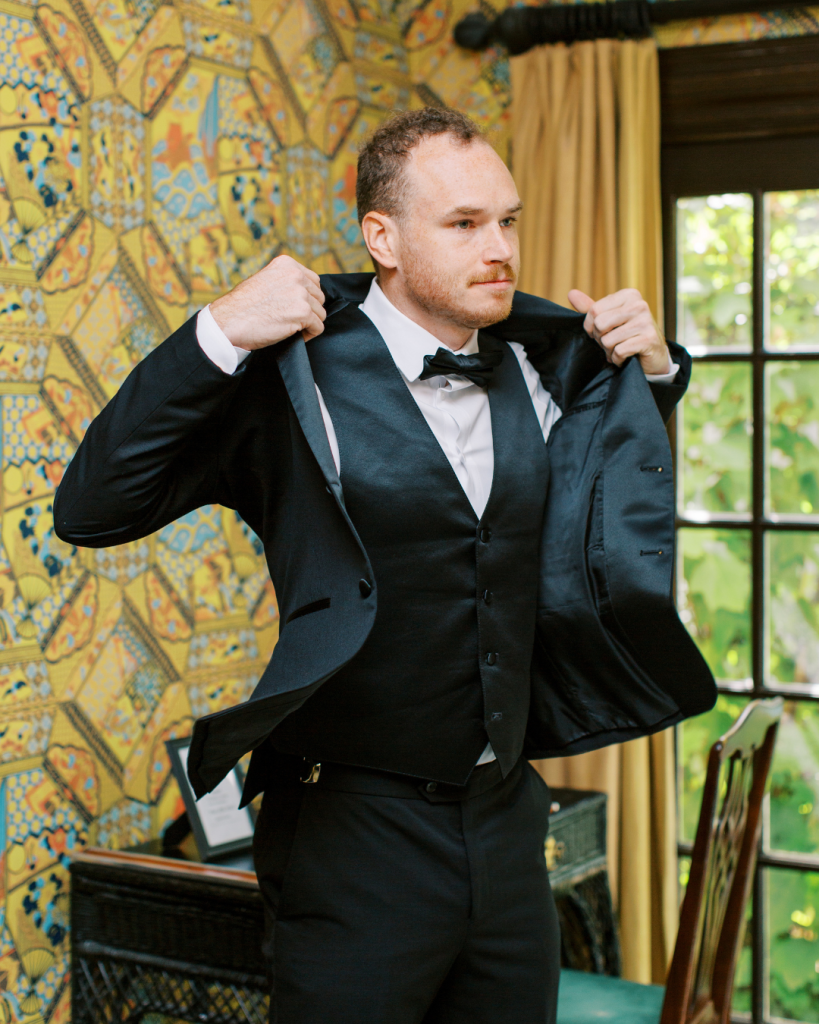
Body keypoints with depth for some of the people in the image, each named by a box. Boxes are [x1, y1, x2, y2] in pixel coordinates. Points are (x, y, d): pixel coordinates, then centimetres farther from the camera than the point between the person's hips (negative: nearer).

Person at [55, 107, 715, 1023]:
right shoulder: (299, 374, -12)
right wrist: (218, 336, -25)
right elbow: (91, 510, -18)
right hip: (359, 835, -5)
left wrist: (652, 366, 7)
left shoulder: (535, 365, 6)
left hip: (509, 824, 6)